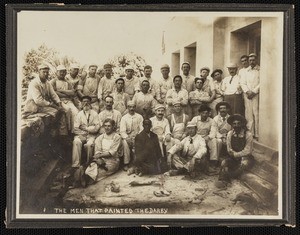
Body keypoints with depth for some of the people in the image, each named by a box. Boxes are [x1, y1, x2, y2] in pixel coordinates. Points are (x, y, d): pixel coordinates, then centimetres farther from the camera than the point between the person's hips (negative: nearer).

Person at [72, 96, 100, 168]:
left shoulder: (94, 113, 7)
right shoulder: (79, 114, 10)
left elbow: (97, 128, -3)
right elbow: (75, 128, 1)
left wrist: (85, 128, -6)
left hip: (91, 135, -1)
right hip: (81, 135, 1)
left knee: (89, 144, -32)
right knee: (76, 142, -31)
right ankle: (76, 164, -31)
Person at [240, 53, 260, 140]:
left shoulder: (260, 70, 2)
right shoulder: (246, 71, 17)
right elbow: (243, 83, 12)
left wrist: (254, 92, -11)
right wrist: (247, 91, -4)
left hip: (256, 95, -4)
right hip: (247, 95, 4)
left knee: (256, 114, -7)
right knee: (248, 115, 1)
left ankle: (257, 135, -4)